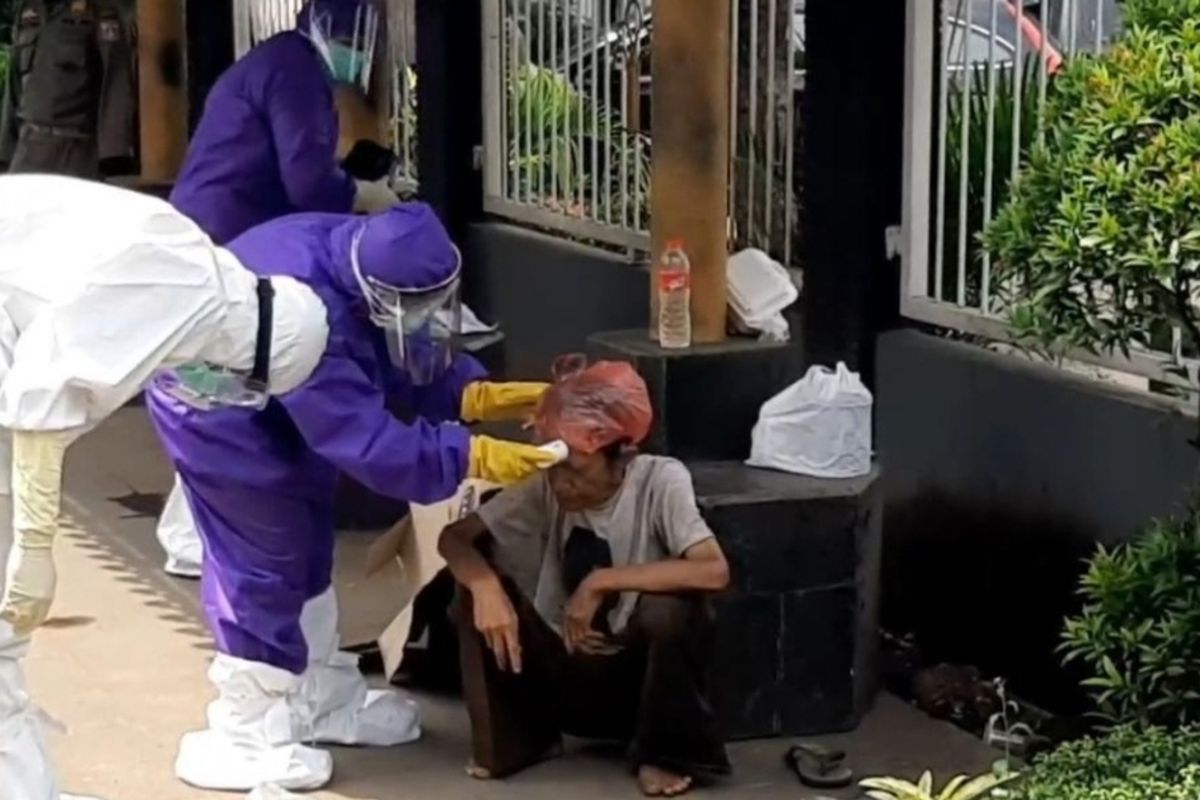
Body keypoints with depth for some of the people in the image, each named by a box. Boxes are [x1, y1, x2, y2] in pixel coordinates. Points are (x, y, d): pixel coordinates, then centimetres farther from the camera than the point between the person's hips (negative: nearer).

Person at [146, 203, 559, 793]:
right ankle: (242, 735, 3)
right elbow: (365, 439, -37)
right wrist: (470, 457, -36)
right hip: (210, 405, -10)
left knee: (304, 540, 18)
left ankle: (321, 698, 32)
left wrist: (475, 395, -16)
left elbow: (407, 360, 0)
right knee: (263, 553, -7)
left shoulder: (365, 256, -14)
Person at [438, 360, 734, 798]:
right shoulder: (545, 487, -10)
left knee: (671, 608, -34)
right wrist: (486, 586, -31)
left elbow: (715, 571, -34)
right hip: (566, 674, 3)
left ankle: (662, 754, -8)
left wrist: (602, 582, -32)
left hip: (641, 676, -3)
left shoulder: (661, 481, -20)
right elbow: (454, 537, -9)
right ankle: (516, 737, 3)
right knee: (486, 586, -17)